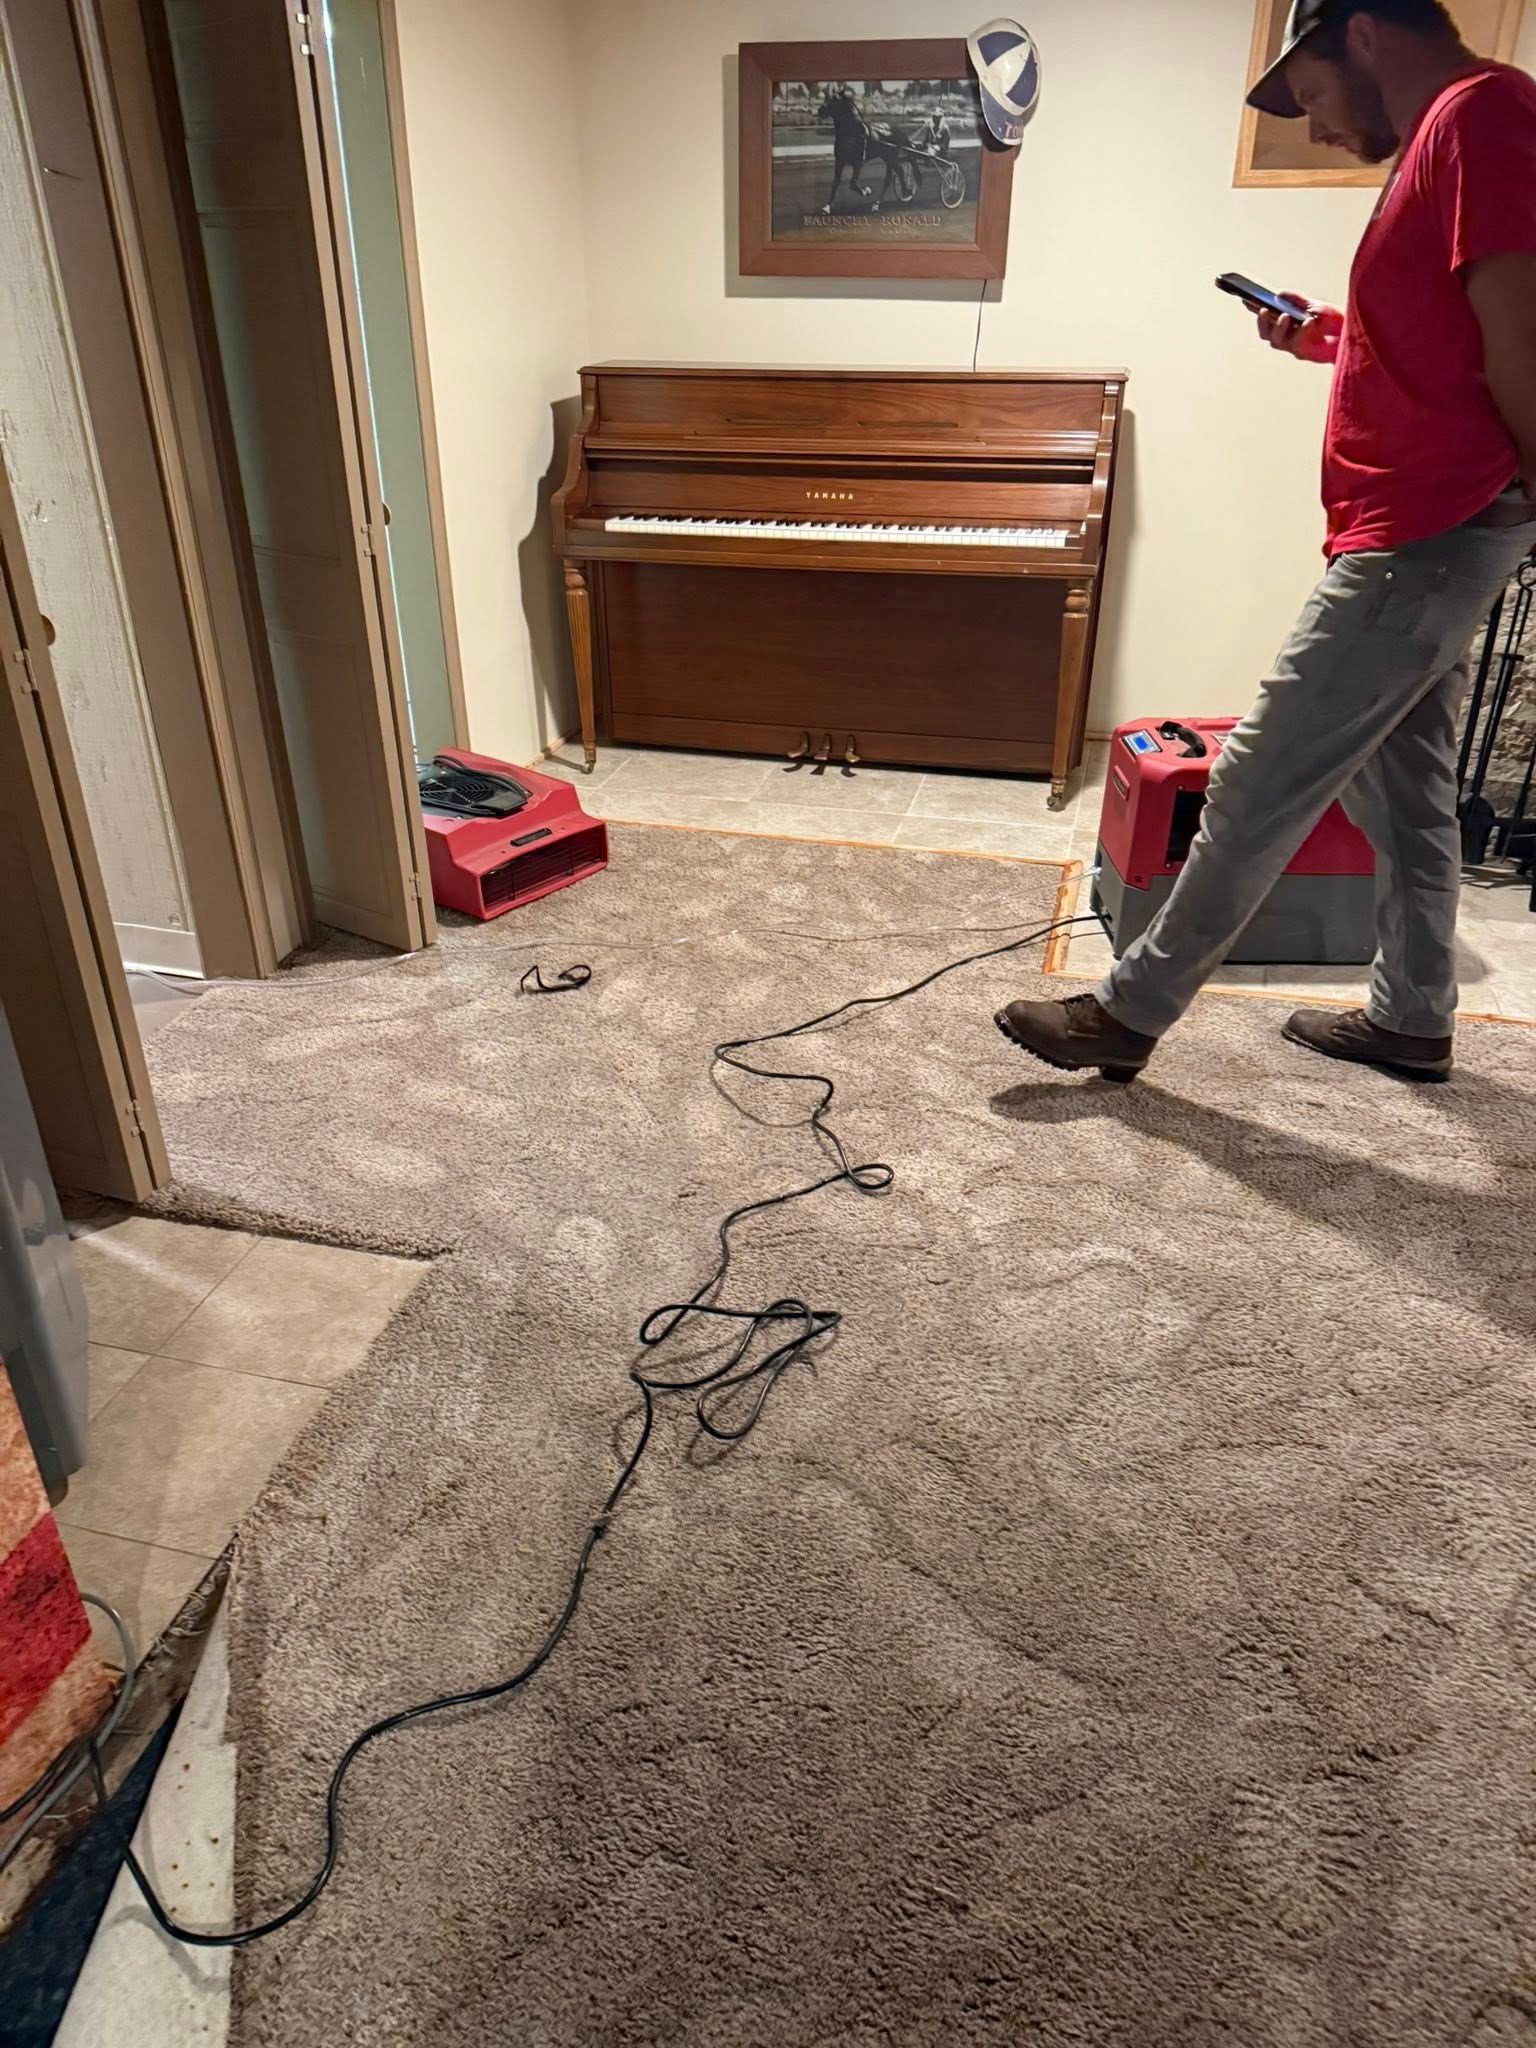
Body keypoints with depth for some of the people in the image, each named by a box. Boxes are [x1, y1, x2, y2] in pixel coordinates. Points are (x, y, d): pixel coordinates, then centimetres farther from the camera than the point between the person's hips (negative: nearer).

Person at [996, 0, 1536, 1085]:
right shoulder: (1448, 135, 18)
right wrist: (1331, 337, 13)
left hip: (1424, 535, -11)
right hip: (1427, 534, 11)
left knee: (1259, 783, -8)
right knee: (1400, 785, 15)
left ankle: (1131, 1010, 0)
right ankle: (1413, 1018, 26)